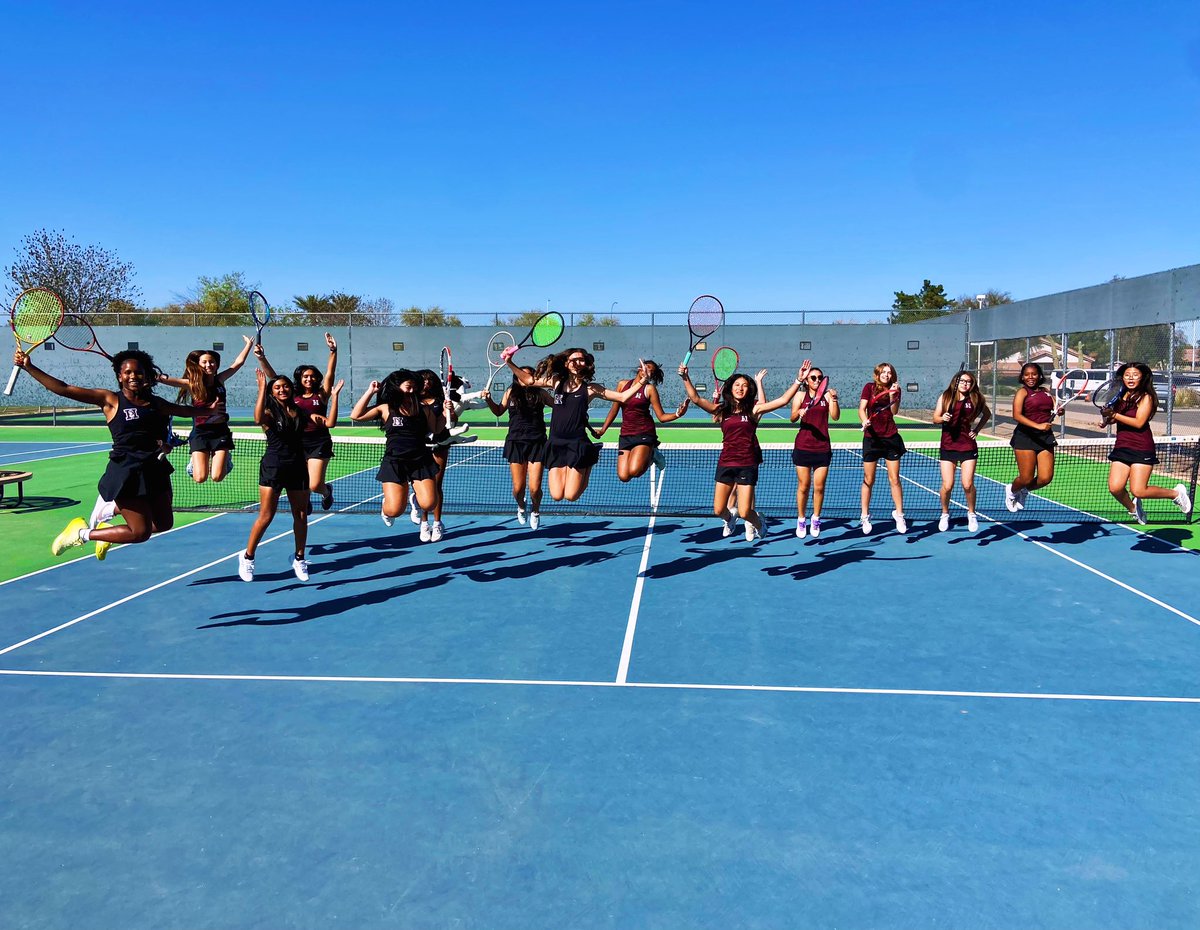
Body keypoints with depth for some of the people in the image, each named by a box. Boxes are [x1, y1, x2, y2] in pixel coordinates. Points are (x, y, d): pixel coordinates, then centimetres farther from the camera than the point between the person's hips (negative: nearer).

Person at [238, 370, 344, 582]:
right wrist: (262, 389, -30)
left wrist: (334, 397, -5)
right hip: (272, 468, -4)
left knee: (301, 516, 8)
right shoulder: (269, 412, -3)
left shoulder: (300, 412, 8)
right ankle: (247, 556, 13)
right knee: (266, 516, -4)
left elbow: (329, 423, 0)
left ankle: (299, 559, 23)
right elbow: (258, 419, -29)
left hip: (297, 468, 4)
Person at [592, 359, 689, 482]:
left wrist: (678, 414, -23)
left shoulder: (650, 389, -2)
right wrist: (602, 430, 14)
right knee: (623, 476, -9)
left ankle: (650, 455, 9)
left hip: (644, 434, -4)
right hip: (625, 435, 4)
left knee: (634, 471, -25)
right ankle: (645, 455, 20)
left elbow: (662, 417, -5)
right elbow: (614, 409, 17)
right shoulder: (622, 384, 9)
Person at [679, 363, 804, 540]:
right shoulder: (722, 410, 3)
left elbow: (783, 400, -4)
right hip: (725, 463, 2)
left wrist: (798, 381, -10)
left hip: (747, 464, -2)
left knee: (745, 513, -6)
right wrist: (685, 378, -17)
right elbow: (695, 398, -7)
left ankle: (756, 523, 30)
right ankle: (729, 520, 43)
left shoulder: (753, 410, 1)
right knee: (719, 510, 5)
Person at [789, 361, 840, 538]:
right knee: (803, 486, 2)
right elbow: (792, 418, -6)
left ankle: (816, 520, 19)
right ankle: (801, 521, 15)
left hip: (822, 447, 1)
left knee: (819, 486, 3)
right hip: (803, 447, -1)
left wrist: (834, 399, -21)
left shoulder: (827, 395, 6)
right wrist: (799, 413, -27)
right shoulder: (800, 395, 4)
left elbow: (835, 417, -6)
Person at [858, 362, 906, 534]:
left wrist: (892, 395, -19)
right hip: (871, 437, -1)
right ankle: (865, 516, 14)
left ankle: (899, 515, 13)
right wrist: (865, 421, -26)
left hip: (891, 438, 1)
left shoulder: (895, 390, 6)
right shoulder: (869, 387, 0)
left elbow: (894, 412, -6)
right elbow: (861, 409, -8)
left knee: (894, 478, 2)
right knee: (868, 480, 3)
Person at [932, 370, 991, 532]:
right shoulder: (945, 397, -2)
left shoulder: (975, 399, -1)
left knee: (968, 485, -4)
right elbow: (935, 418, 0)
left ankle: (971, 514, 20)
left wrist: (977, 429, 4)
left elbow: (987, 414, 16)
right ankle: (945, 514, 21)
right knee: (947, 485, -3)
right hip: (947, 447, 0)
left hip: (968, 446, 0)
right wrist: (942, 418, -21)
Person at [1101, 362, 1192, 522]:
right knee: (1115, 488, -9)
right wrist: (1107, 418, 1)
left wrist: (1114, 415, -20)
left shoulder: (1145, 397, -7)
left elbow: (1139, 422, -18)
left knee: (1138, 491, -12)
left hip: (1141, 449, -5)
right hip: (1121, 447, 5)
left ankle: (1176, 493, 14)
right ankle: (1133, 509, 21)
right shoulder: (1120, 396, 10)